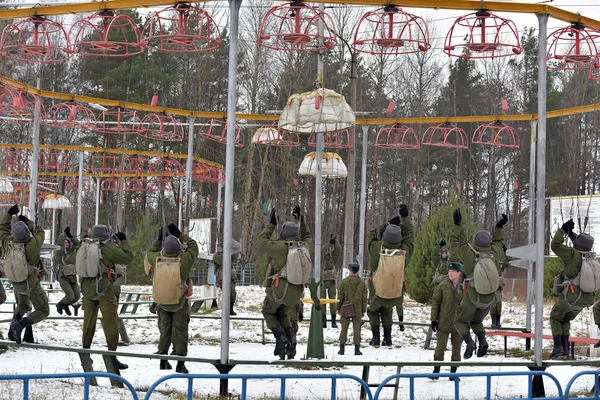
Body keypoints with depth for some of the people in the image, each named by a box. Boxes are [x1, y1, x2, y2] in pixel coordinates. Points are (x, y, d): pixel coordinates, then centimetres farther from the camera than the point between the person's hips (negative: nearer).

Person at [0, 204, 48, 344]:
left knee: (23, 306, 30)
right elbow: (40, 232, -7)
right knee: (43, 311, 7)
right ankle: (20, 325, -16)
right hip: (31, 285, -5)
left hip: (16, 283, 5)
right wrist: (28, 222, 2)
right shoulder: (33, 245, -29)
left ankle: (14, 322, 0)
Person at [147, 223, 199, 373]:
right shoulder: (184, 260, -21)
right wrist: (180, 234, -1)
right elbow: (193, 247, -4)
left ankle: (163, 361, 20)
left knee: (164, 329, 16)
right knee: (180, 330, 5)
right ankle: (180, 364, 4)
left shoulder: (157, 259, -14)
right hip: (180, 303, -3)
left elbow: (151, 252, 10)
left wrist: (158, 240, 13)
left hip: (162, 302, 3)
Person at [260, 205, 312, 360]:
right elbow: (308, 238, 25)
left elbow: (262, 241, -3)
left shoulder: (280, 247, -17)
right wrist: (301, 222, 25)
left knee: (268, 312, 20)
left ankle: (280, 338, -1)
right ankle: (291, 341, 7)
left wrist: (271, 224, 3)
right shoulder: (304, 247, 0)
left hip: (278, 290, -5)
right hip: (296, 291, 5)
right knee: (282, 314, 27)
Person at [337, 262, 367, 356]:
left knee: (344, 329, 6)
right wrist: (363, 310, 11)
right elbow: (364, 299, 3)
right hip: (357, 310, 1)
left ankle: (342, 349, 7)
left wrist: (338, 308, 8)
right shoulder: (362, 283, -1)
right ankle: (357, 350, 3)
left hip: (345, 310, -1)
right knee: (357, 329, 4)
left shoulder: (344, 282, -7)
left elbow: (340, 297, -3)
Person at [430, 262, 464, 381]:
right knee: (440, 346, -2)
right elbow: (435, 302, 1)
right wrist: (434, 319, -4)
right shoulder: (443, 286, -2)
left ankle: (453, 372, 16)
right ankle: (436, 371, 7)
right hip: (443, 323, -2)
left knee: (456, 348, 7)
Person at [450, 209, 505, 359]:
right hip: (489, 299, 4)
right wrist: (499, 227, 17)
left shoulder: (470, 254, -22)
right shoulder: (494, 254, -11)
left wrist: (457, 225, -11)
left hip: (472, 297, -4)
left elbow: (455, 243, -11)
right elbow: (497, 243, 12)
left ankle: (469, 342, -13)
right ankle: (482, 341, -5)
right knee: (476, 322, 25)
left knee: (460, 322, 15)